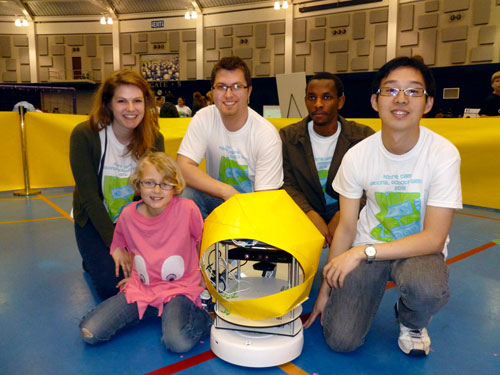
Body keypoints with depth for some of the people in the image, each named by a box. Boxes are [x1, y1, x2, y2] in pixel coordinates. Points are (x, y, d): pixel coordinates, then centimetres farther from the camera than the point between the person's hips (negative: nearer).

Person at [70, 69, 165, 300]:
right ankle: (94, 259, 18)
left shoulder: (154, 138, -10)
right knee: (112, 286, -16)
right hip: (95, 221, -2)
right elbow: (89, 196, -18)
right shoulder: (84, 135, -19)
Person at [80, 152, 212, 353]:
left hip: (179, 288, -4)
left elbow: (203, 243, 1)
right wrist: (135, 273, 12)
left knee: (178, 342, -31)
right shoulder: (128, 214, -4)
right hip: (140, 289, 5)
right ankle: (147, 312, 13)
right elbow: (119, 244, 19)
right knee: (89, 332, -9)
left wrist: (199, 275, 5)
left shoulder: (187, 209, -15)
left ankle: (205, 316, 1)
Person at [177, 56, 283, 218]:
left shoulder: (267, 135, -17)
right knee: (183, 193, -26)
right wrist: (227, 191, -29)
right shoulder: (204, 118, -10)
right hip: (216, 198, 2)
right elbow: (183, 167, -20)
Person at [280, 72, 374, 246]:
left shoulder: (364, 136, 0)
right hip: (304, 217, 1)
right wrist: (310, 214, -22)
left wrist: (342, 216, -23)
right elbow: (287, 184, -4)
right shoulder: (288, 136, 3)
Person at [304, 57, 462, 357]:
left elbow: (434, 239, -20)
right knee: (340, 339, -14)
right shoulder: (357, 156, -13)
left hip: (421, 249, 0)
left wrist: (363, 252, -27)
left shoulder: (444, 154, -19)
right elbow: (346, 227, -4)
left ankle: (412, 323, 2)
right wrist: (327, 287, -1)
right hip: (367, 246, 1)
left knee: (427, 289, -36)